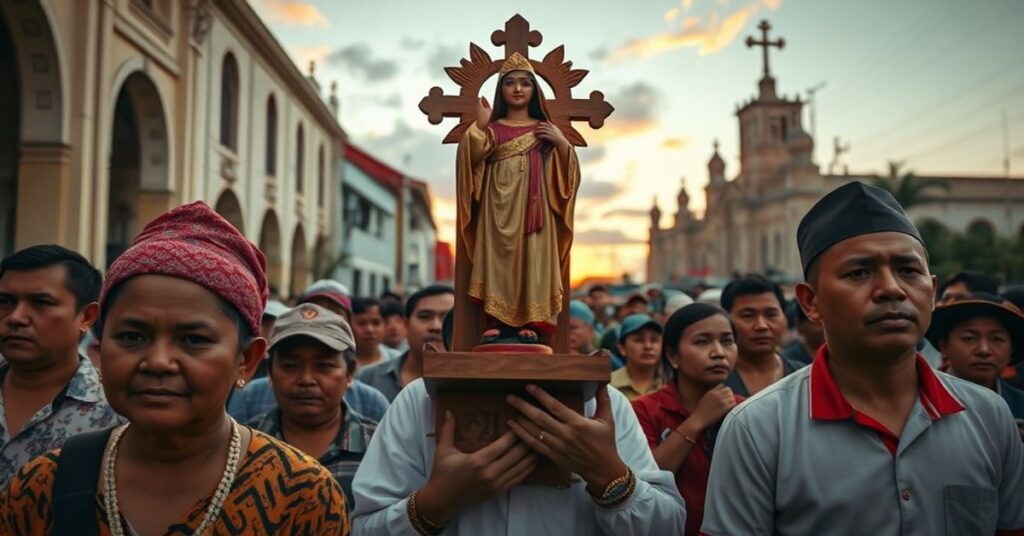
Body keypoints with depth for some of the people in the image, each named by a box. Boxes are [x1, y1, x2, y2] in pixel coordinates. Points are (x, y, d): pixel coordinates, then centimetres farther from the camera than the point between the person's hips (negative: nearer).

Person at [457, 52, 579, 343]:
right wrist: (479, 127, -11)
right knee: (497, 259, -5)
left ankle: (529, 322, -2)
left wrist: (562, 142, -9)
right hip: (499, 208, 0)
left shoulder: (545, 129, 13)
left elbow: (564, 171, 6)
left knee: (532, 259, -5)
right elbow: (471, 157, -5)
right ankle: (495, 322, -2)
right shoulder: (491, 128, 11)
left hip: (532, 208, 0)